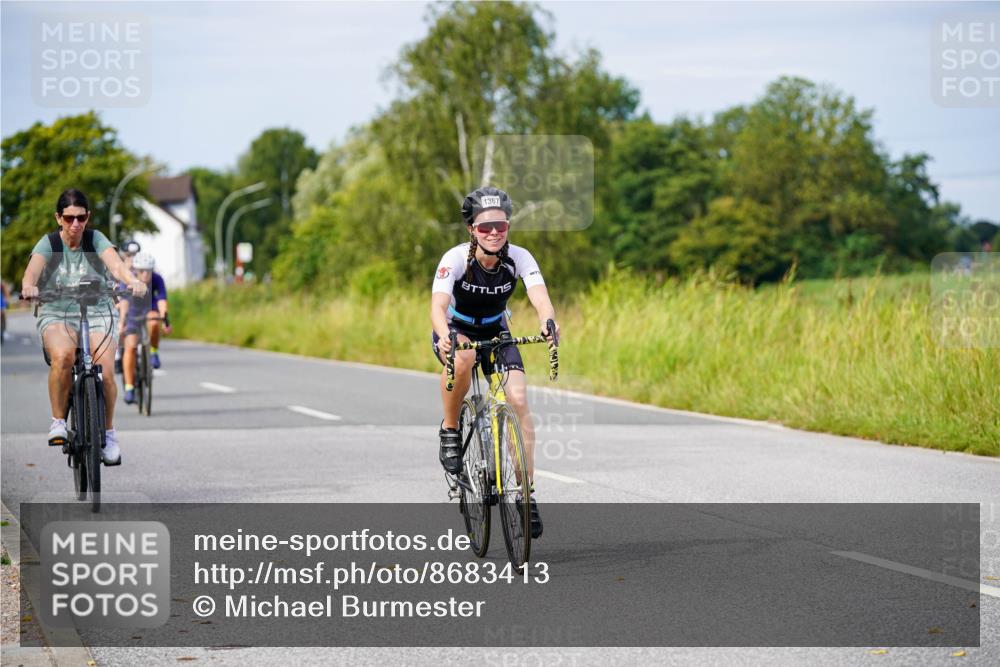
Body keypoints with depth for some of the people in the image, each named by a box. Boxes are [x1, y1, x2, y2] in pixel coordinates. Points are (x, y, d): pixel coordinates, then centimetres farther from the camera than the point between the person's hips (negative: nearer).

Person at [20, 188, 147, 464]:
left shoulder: (95, 239, -4)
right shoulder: (49, 243, -5)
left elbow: (114, 262, -24)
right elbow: (33, 268, -25)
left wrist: (132, 280, -46)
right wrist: (29, 285, -49)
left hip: (97, 313, 1)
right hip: (56, 314, -1)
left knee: (105, 372, -21)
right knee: (62, 355, -34)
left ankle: (108, 431, 5)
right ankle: (58, 421, -15)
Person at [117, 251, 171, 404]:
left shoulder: (157, 279, -25)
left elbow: (162, 300, -37)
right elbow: (124, 302, -40)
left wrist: (165, 320, -54)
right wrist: (122, 322, -54)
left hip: (150, 310, 0)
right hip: (132, 312, 0)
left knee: (153, 323, -36)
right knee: (130, 346, -17)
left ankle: (153, 352, -9)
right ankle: (129, 388, -12)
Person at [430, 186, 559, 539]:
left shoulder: (519, 257, -20)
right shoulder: (456, 258, -26)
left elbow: (539, 295, -36)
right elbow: (438, 305, -39)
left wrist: (549, 321, -59)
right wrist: (444, 335, -61)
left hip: (495, 333, 2)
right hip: (455, 332, -2)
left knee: (518, 397, -21)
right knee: (463, 357, -40)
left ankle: (527, 492, -14)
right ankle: (450, 430, -15)